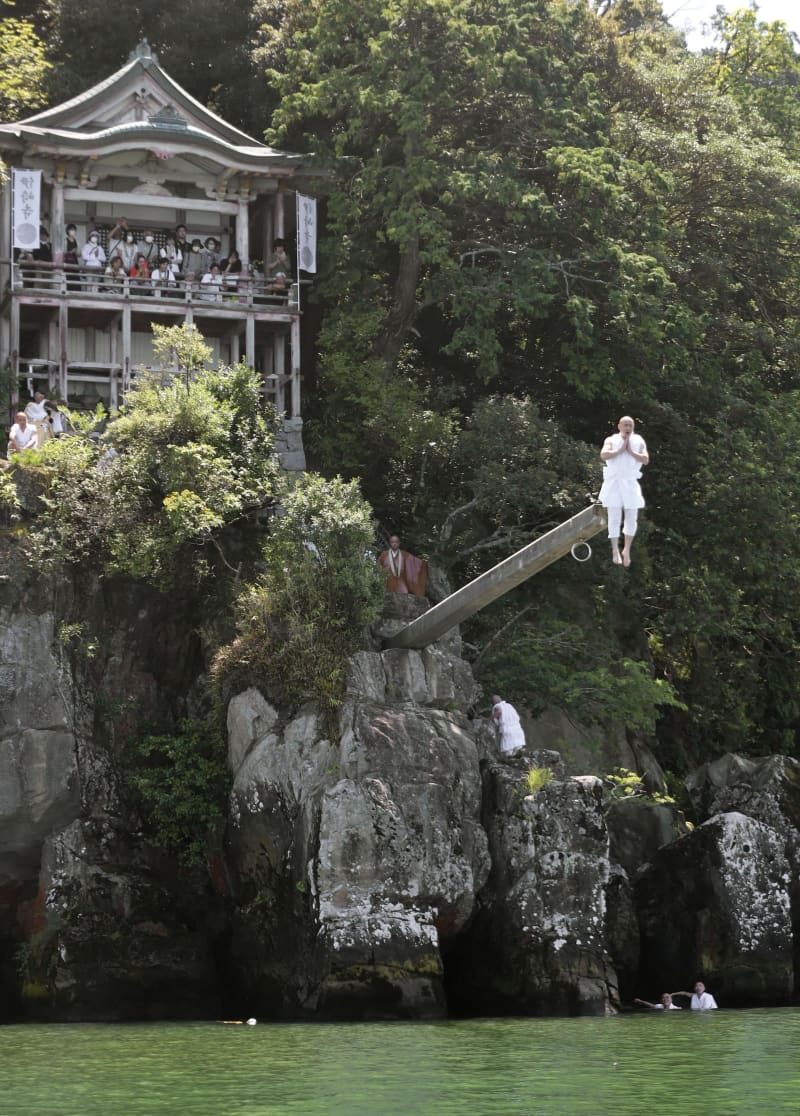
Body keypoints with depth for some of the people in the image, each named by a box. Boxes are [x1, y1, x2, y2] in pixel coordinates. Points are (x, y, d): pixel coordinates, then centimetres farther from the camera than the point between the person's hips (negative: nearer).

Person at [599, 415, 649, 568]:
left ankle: (627, 550, 16)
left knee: (631, 518, 1)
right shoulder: (611, 440, 2)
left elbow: (645, 460, -3)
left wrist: (630, 451, -10)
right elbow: (603, 455, -14)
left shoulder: (639, 441, 8)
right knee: (614, 518, -4)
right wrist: (620, 450, -12)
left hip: (630, 483, 2)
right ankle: (615, 551, 4)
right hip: (613, 482, -2)